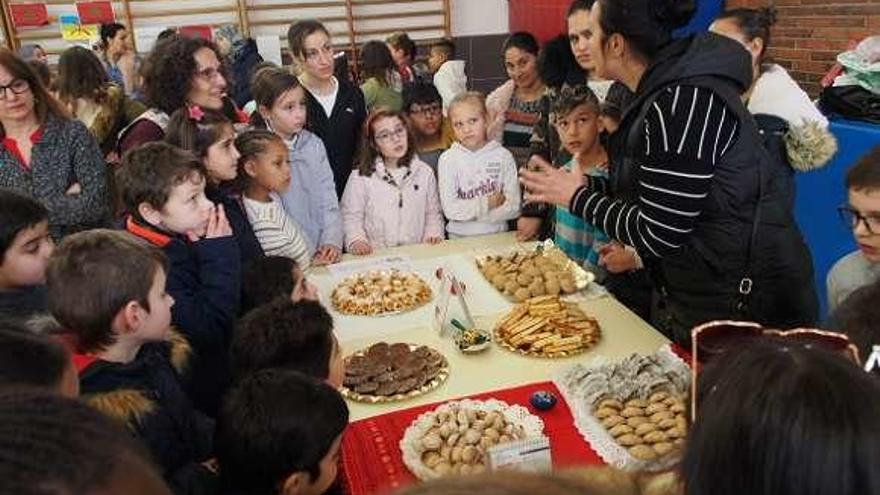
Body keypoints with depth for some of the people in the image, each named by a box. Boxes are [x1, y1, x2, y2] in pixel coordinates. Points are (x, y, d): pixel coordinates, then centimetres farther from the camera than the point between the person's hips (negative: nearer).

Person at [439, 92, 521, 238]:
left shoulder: (503, 156, 1)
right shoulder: (447, 159, -1)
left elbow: (513, 207, -5)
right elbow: (450, 209, -8)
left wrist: (467, 211, -9)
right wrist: (487, 204, -7)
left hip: (498, 236, 2)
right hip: (460, 237, -2)